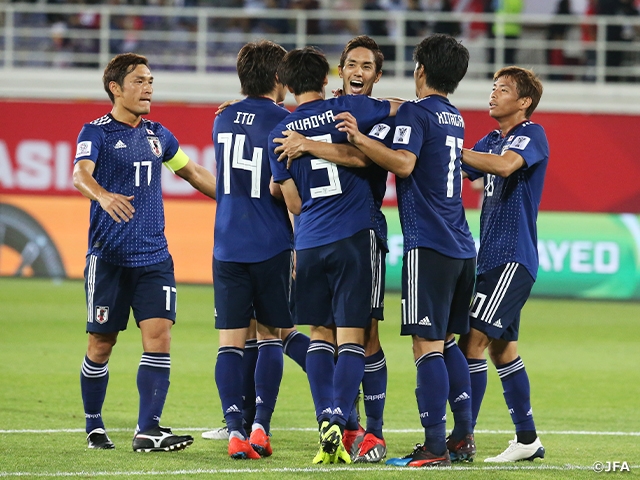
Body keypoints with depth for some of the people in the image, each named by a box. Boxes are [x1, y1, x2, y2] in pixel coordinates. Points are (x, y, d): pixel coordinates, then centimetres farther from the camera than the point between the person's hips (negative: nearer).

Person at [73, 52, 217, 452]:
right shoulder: (97, 132, -4)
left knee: (159, 335, -10)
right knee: (102, 344, 2)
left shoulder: (157, 134, 13)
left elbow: (194, 173, 28)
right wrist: (104, 195, -44)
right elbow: (81, 174, -23)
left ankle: (148, 430, -13)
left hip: (154, 256, 4)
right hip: (109, 255, -4)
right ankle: (94, 426, 19)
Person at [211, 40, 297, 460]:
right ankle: (261, 426, 0)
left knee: (231, 340, 1)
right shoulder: (283, 122, -7)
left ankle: (235, 431, -8)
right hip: (271, 246, -3)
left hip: (227, 247, 3)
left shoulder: (224, 120, 10)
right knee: (270, 336, 9)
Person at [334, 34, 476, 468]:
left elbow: (403, 162, -22)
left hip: (429, 244, -8)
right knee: (447, 343, 15)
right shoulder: (454, 118, 19)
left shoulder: (415, 111, -7)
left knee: (428, 344, -10)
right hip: (462, 248, 8)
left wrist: (359, 138, -23)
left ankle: (435, 446, -16)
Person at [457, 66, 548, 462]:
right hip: (492, 260, 9)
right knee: (502, 348, 13)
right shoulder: (492, 140, 18)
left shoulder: (531, 134, -8)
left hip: (513, 259, -9)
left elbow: (505, 165, -28)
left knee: (473, 341, -15)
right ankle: (527, 439, 21)